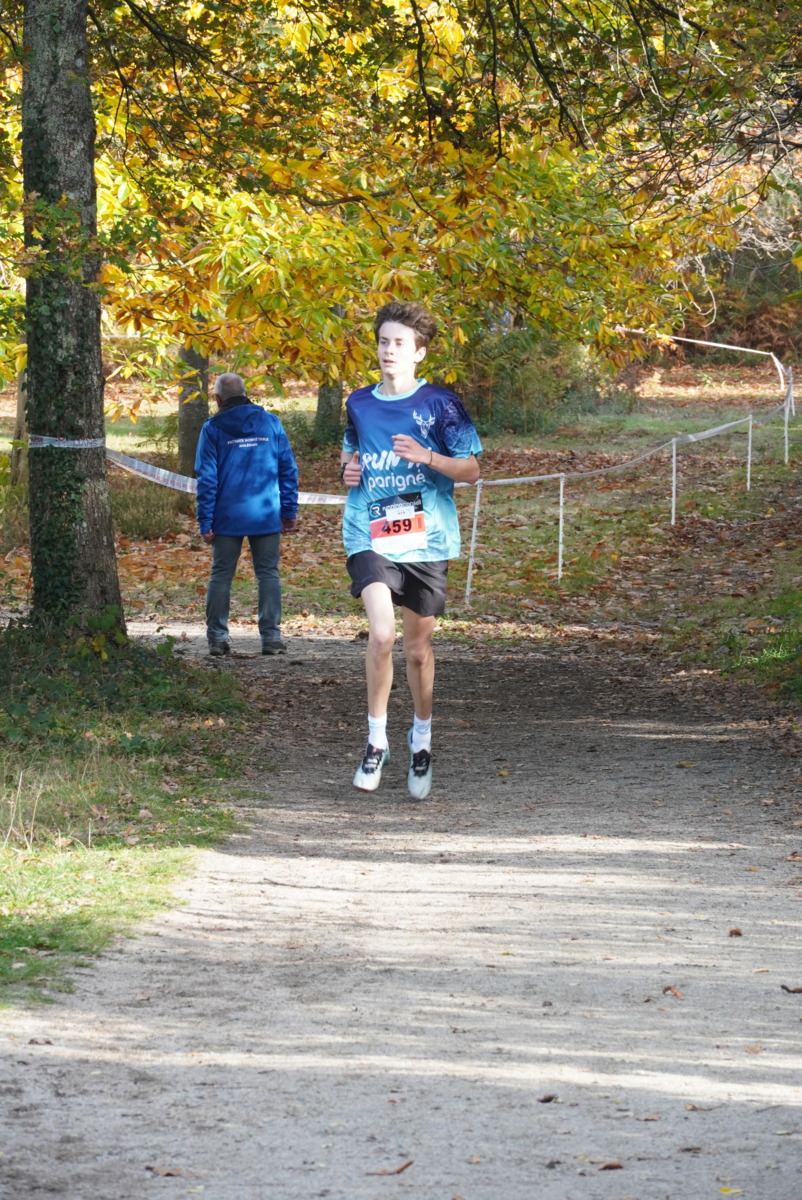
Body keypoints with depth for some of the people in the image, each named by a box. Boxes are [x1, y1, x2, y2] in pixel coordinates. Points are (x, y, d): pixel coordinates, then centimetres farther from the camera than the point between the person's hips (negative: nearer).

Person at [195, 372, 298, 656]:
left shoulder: (213, 428, -2)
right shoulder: (270, 423, 5)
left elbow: (206, 478, -4)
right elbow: (288, 470, 6)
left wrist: (205, 522, -2)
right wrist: (290, 512, 12)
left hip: (228, 517, -1)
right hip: (266, 516, 1)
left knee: (221, 574, 7)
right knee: (268, 574, 5)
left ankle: (217, 637, 5)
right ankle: (271, 636, 0)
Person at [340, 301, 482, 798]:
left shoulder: (440, 402, -2)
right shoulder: (360, 403, 8)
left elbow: (471, 469, -2)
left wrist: (426, 457, -18)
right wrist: (348, 469, 3)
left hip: (426, 538, -1)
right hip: (370, 535, 1)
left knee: (418, 647, 10)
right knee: (381, 634, -20)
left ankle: (422, 737, 34)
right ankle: (377, 739, -4)